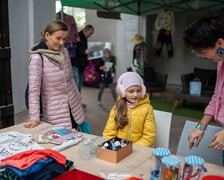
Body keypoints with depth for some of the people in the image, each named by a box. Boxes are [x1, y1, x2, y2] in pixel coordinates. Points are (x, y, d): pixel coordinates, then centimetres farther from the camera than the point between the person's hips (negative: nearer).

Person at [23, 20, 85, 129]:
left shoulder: (65, 52, 2)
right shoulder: (37, 58, -16)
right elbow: (34, 89, -16)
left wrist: (79, 99, 14)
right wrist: (34, 118, -18)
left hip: (74, 109, 5)